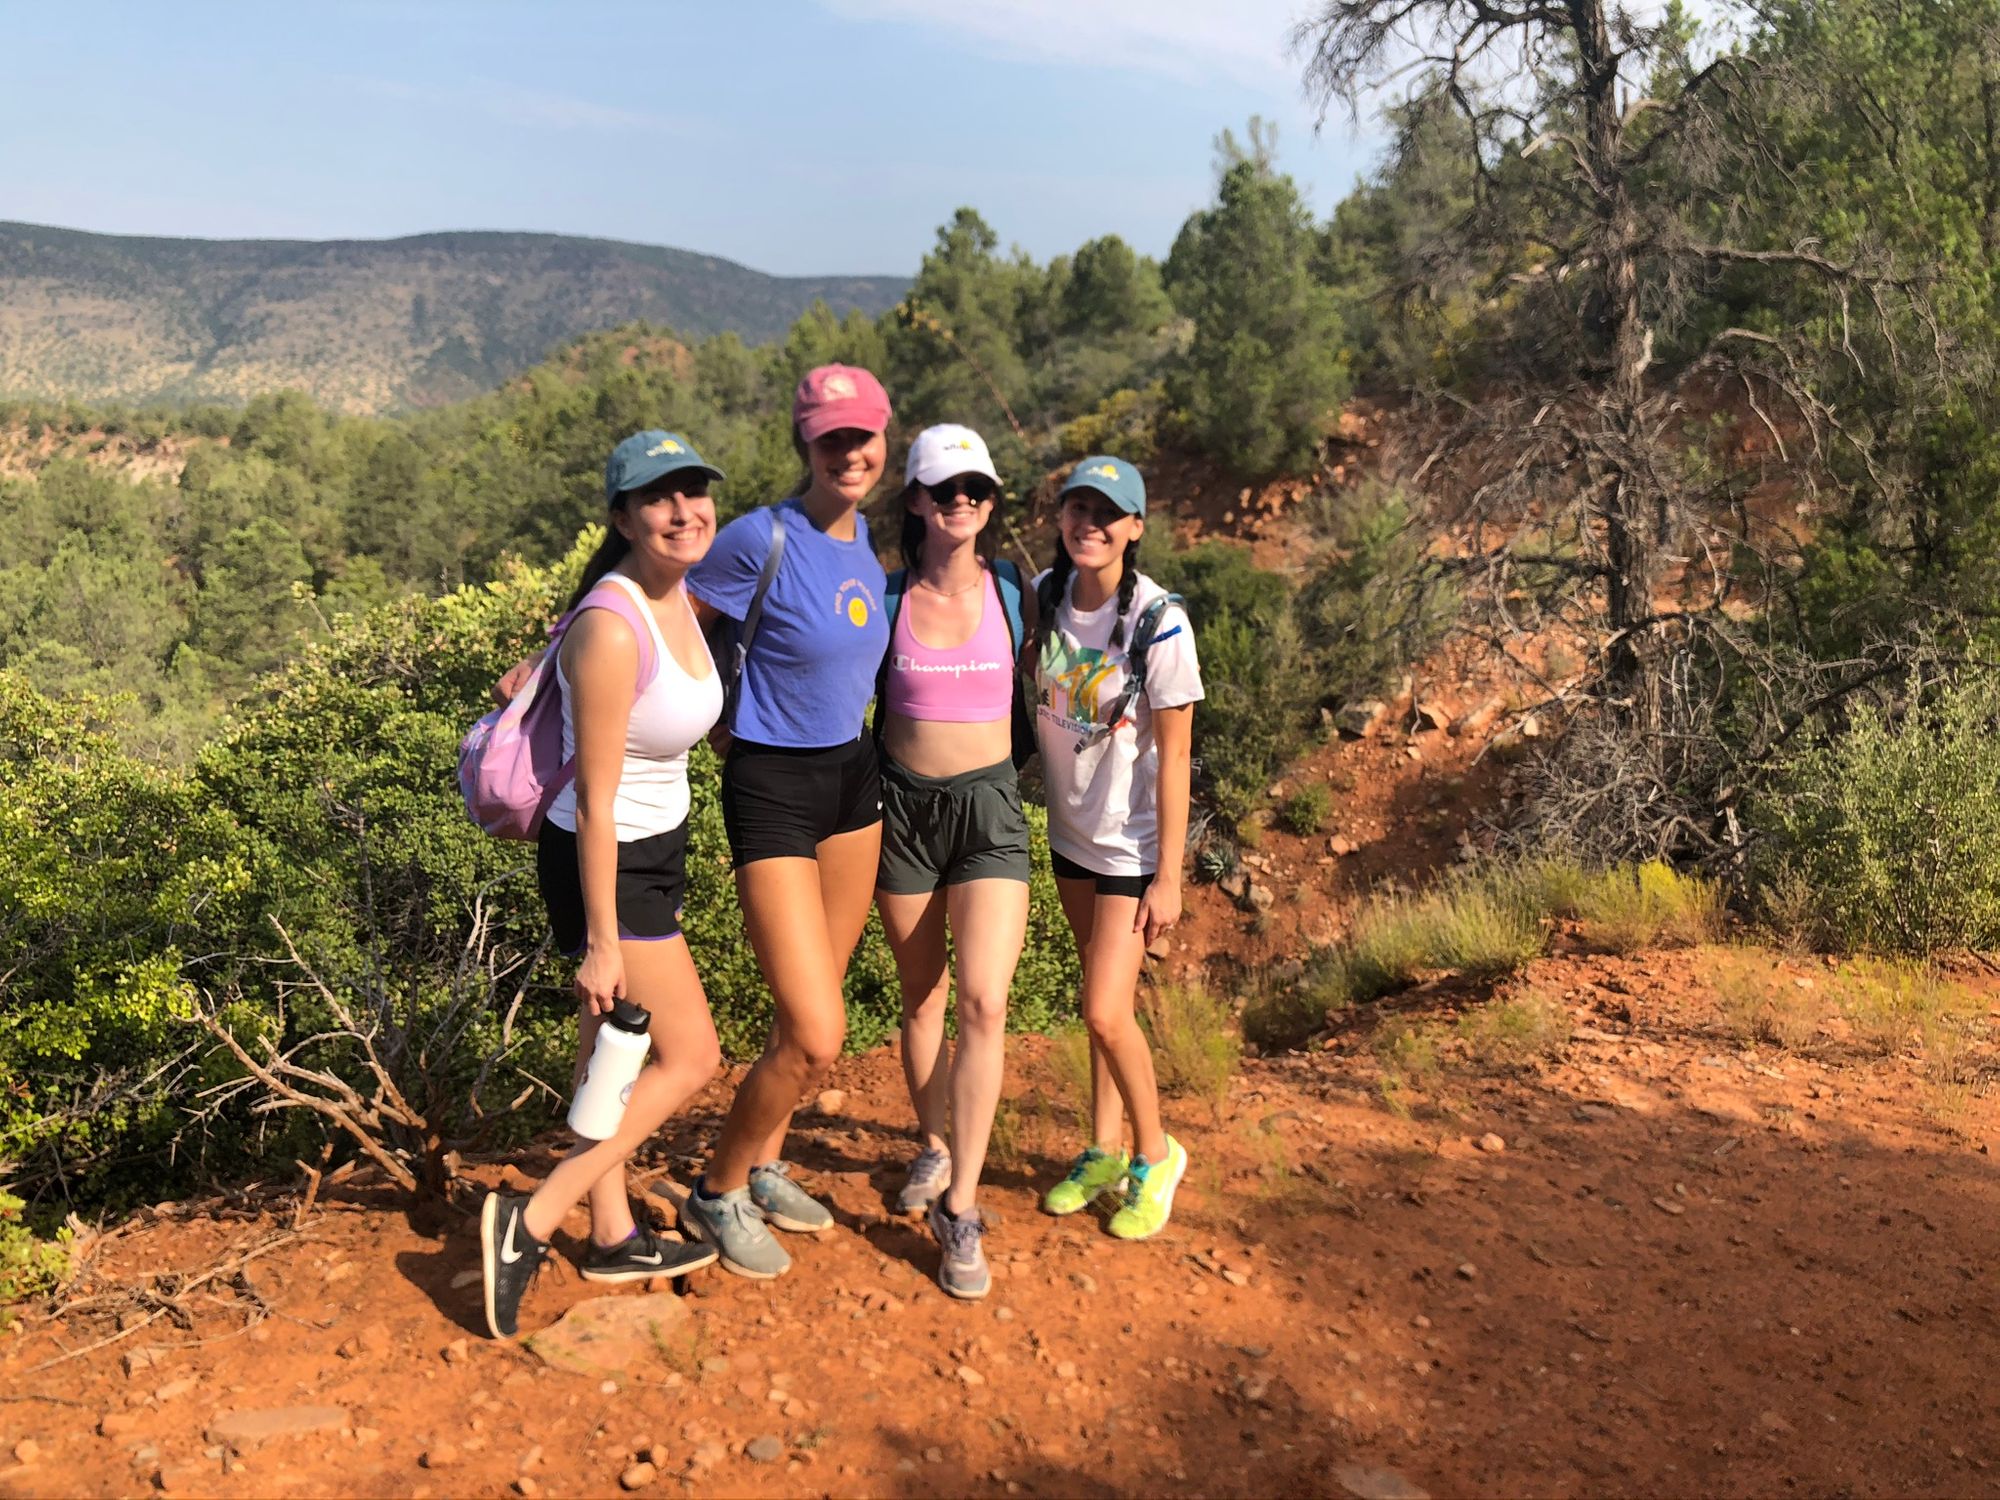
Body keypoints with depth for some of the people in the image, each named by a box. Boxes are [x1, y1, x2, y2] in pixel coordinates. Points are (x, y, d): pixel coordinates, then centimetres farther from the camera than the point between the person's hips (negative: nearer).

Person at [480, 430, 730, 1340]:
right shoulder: (611, 631, -28)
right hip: (606, 863, -8)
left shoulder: (682, 594, -1)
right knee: (689, 1058, -1)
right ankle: (529, 1222, 6)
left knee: (612, 1049, 18)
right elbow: (595, 805, -24)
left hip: (652, 849, 9)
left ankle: (613, 1239, 33)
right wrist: (602, 941, -20)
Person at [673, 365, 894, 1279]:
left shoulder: (865, 536, 5)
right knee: (815, 1034, -9)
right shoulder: (763, 537, -18)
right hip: (773, 790, -7)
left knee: (811, 1014, 16)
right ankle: (718, 1195, 15)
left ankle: (764, 1166, 37)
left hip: (852, 779, 7)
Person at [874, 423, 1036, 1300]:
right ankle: (935, 1146, 36)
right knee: (922, 998, 13)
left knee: (983, 1003, -11)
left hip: (989, 807, 0)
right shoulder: (887, 596, -2)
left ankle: (959, 1209, -2)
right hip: (904, 806, 1)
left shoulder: (1012, 590, 0)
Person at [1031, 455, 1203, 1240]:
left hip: (1133, 842, -5)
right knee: (1103, 996, 16)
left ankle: (1154, 1154, 17)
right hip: (1070, 830, 5)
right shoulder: (1043, 595, -3)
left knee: (1106, 1011, -7)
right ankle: (1103, 1152, 31)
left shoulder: (1159, 621, -20)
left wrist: (1168, 876, -15)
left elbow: (1174, 755, -16)